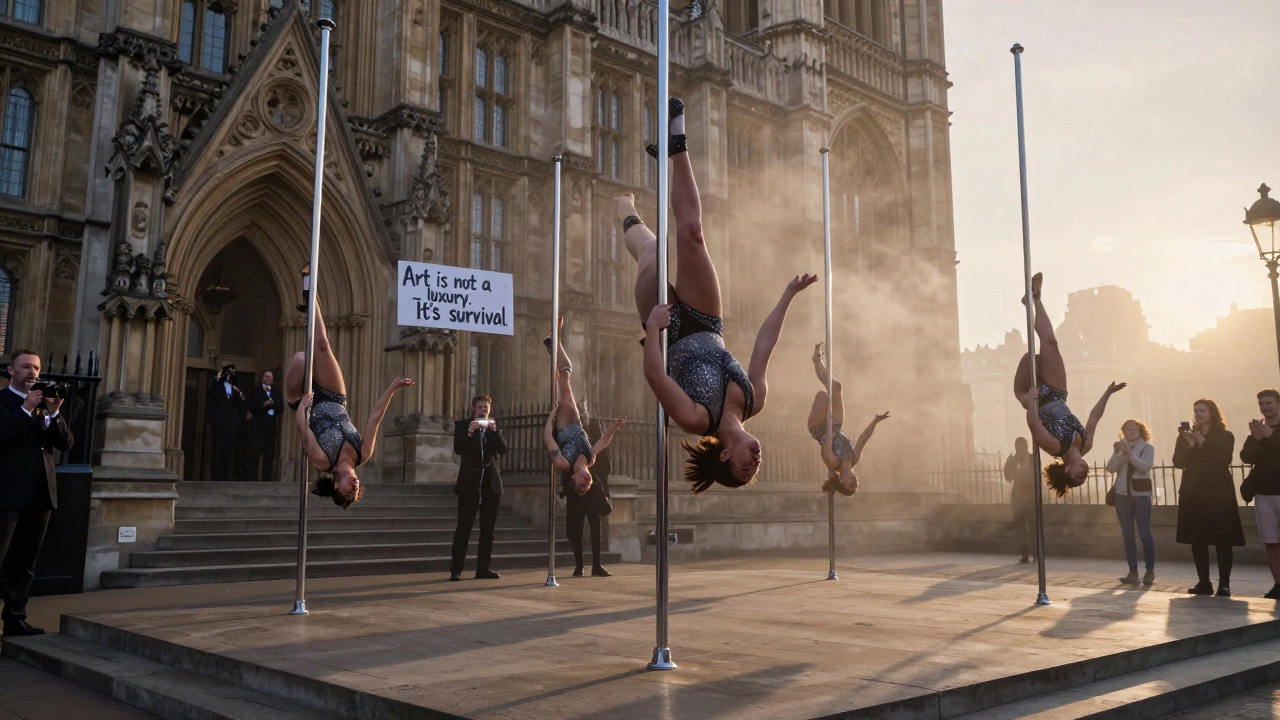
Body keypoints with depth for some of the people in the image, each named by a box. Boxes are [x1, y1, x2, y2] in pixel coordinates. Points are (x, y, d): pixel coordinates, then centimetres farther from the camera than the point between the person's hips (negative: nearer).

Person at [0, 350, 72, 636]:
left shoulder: (46, 404, 15)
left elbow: (65, 442, 6)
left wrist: (53, 413, -9)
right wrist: (26, 408, -20)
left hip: (40, 494, 6)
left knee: (24, 563, 10)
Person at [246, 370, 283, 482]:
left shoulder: (276, 391, 16)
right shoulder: (254, 390, 6)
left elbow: (281, 407, 9)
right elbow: (251, 407, -4)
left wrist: (272, 404, -10)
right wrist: (263, 405, -19)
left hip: (271, 426, 4)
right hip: (257, 426, -4)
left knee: (269, 455, 2)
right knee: (255, 454, -7)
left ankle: (267, 480, 5)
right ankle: (253, 479, -5)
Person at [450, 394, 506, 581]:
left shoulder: (493, 426, 11)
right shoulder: (463, 425, 2)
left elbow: (503, 450, -2)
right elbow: (458, 449, -11)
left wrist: (494, 431, -14)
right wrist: (469, 432, -23)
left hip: (491, 482, 4)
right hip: (470, 482, -4)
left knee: (488, 528, 6)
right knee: (464, 526, -7)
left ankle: (483, 567, 11)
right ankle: (456, 569, -7)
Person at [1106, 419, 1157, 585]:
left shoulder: (1148, 448, 2)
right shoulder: (1120, 448, 11)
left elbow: (1145, 467, -15)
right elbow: (1111, 468, -1)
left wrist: (1130, 453, -22)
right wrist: (1118, 453, -15)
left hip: (1141, 495, -4)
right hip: (1122, 495, 4)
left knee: (1144, 533, -7)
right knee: (1127, 534, 3)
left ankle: (1150, 571, 3)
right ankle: (1133, 572, 6)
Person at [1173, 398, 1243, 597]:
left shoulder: (1225, 436, 2)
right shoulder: (1186, 435, 10)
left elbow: (1223, 460, -14)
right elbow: (1178, 462, -1)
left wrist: (1203, 442, -18)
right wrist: (1189, 444, -16)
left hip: (1218, 493, -3)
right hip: (1193, 493, 3)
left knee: (1222, 538, -3)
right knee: (1197, 539, 3)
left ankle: (1224, 583, 0)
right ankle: (1204, 582, 8)